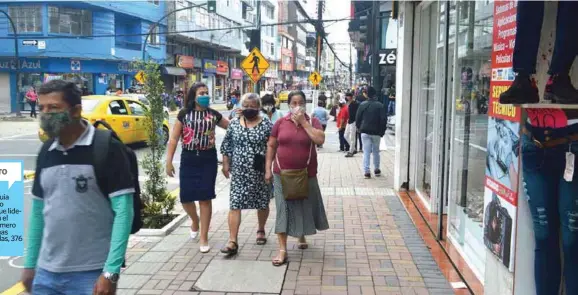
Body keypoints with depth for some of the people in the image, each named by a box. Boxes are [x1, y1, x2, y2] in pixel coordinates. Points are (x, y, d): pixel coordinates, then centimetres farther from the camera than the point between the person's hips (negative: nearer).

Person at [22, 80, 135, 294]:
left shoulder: (107, 148, -12)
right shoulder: (46, 152, 6)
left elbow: (123, 211, -15)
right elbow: (38, 209, 13)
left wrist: (111, 272, -18)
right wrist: (29, 263, 12)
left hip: (91, 274, -5)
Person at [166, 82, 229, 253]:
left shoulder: (214, 115, 5)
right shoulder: (184, 114, 0)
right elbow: (174, 138, 0)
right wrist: (169, 161, -5)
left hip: (208, 159, 0)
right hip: (188, 159, 0)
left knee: (205, 198, 1)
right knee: (185, 197, 1)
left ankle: (204, 238, 13)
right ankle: (195, 221, 36)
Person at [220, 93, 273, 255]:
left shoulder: (267, 125, -4)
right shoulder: (234, 124, 3)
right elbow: (226, 146, 9)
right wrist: (226, 164, 5)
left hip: (261, 172, -1)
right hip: (239, 172, 1)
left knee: (262, 203, 12)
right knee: (234, 205, -5)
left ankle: (261, 231, 37)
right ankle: (232, 241, -3)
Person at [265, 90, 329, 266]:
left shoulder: (312, 122, -1)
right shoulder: (280, 123, 0)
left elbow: (320, 140, -19)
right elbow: (271, 146, 5)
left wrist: (303, 122, -16)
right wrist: (268, 169, 1)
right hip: (282, 173, 0)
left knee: (304, 207, 16)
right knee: (284, 209, -1)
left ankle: (302, 237, 42)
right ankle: (282, 250, 3)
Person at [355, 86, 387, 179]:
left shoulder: (362, 105, -3)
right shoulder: (380, 105, -5)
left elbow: (358, 118, 0)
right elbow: (384, 120, -7)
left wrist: (359, 128, 15)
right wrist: (382, 131, 2)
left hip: (365, 132, 0)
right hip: (376, 132, 0)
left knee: (366, 152, 1)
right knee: (376, 151, 15)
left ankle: (366, 171, -4)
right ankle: (376, 169, 25)